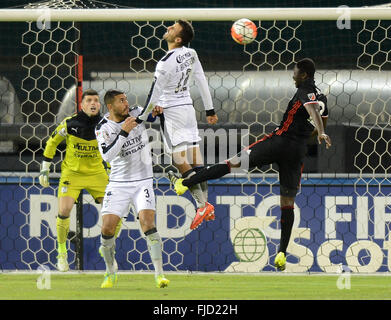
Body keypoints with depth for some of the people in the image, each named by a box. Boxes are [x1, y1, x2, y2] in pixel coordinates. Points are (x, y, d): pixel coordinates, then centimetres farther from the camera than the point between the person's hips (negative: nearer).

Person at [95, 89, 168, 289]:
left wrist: (157, 113, -5)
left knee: (147, 222, -18)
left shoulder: (137, 113, -1)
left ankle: (159, 274, -18)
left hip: (142, 180, 0)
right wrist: (124, 132, -26)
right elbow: (108, 156, -22)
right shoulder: (103, 128, -7)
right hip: (118, 184, 0)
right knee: (107, 227, -7)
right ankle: (111, 273, 14)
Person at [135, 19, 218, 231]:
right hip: (188, 106, 8)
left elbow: (155, 94, -15)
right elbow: (202, 82, 10)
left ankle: (202, 205, -13)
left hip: (171, 111, -8)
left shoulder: (166, 62, -20)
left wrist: (141, 118, -4)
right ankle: (206, 205, 8)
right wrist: (210, 110, 20)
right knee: (195, 160, 8)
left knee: (180, 160, -7)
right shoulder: (191, 54, 2)